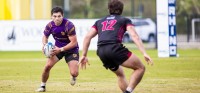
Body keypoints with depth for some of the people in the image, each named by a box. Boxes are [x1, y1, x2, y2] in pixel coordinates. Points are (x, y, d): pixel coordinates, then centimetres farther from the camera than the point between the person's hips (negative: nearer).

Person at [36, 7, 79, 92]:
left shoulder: (69, 25, -27)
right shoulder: (50, 26, -12)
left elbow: (74, 43, -25)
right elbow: (45, 37, 8)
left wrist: (61, 49, -30)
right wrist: (45, 45, -14)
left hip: (71, 49, -3)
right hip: (57, 48, 4)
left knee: (74, 73, -16)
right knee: (47, 66, -18)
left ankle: (73, 77, 25)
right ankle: (43, 86, 6)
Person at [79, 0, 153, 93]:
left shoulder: (99, 22, 30)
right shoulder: (125, 20, 19)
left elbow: (87, 37, 20)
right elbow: (134, 36, 4)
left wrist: (84, 55, 22)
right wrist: (144, 53, -4)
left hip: (101, 52, 5)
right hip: (114, 48, -5)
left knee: (120, 75, 25)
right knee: (140, 68, 3)